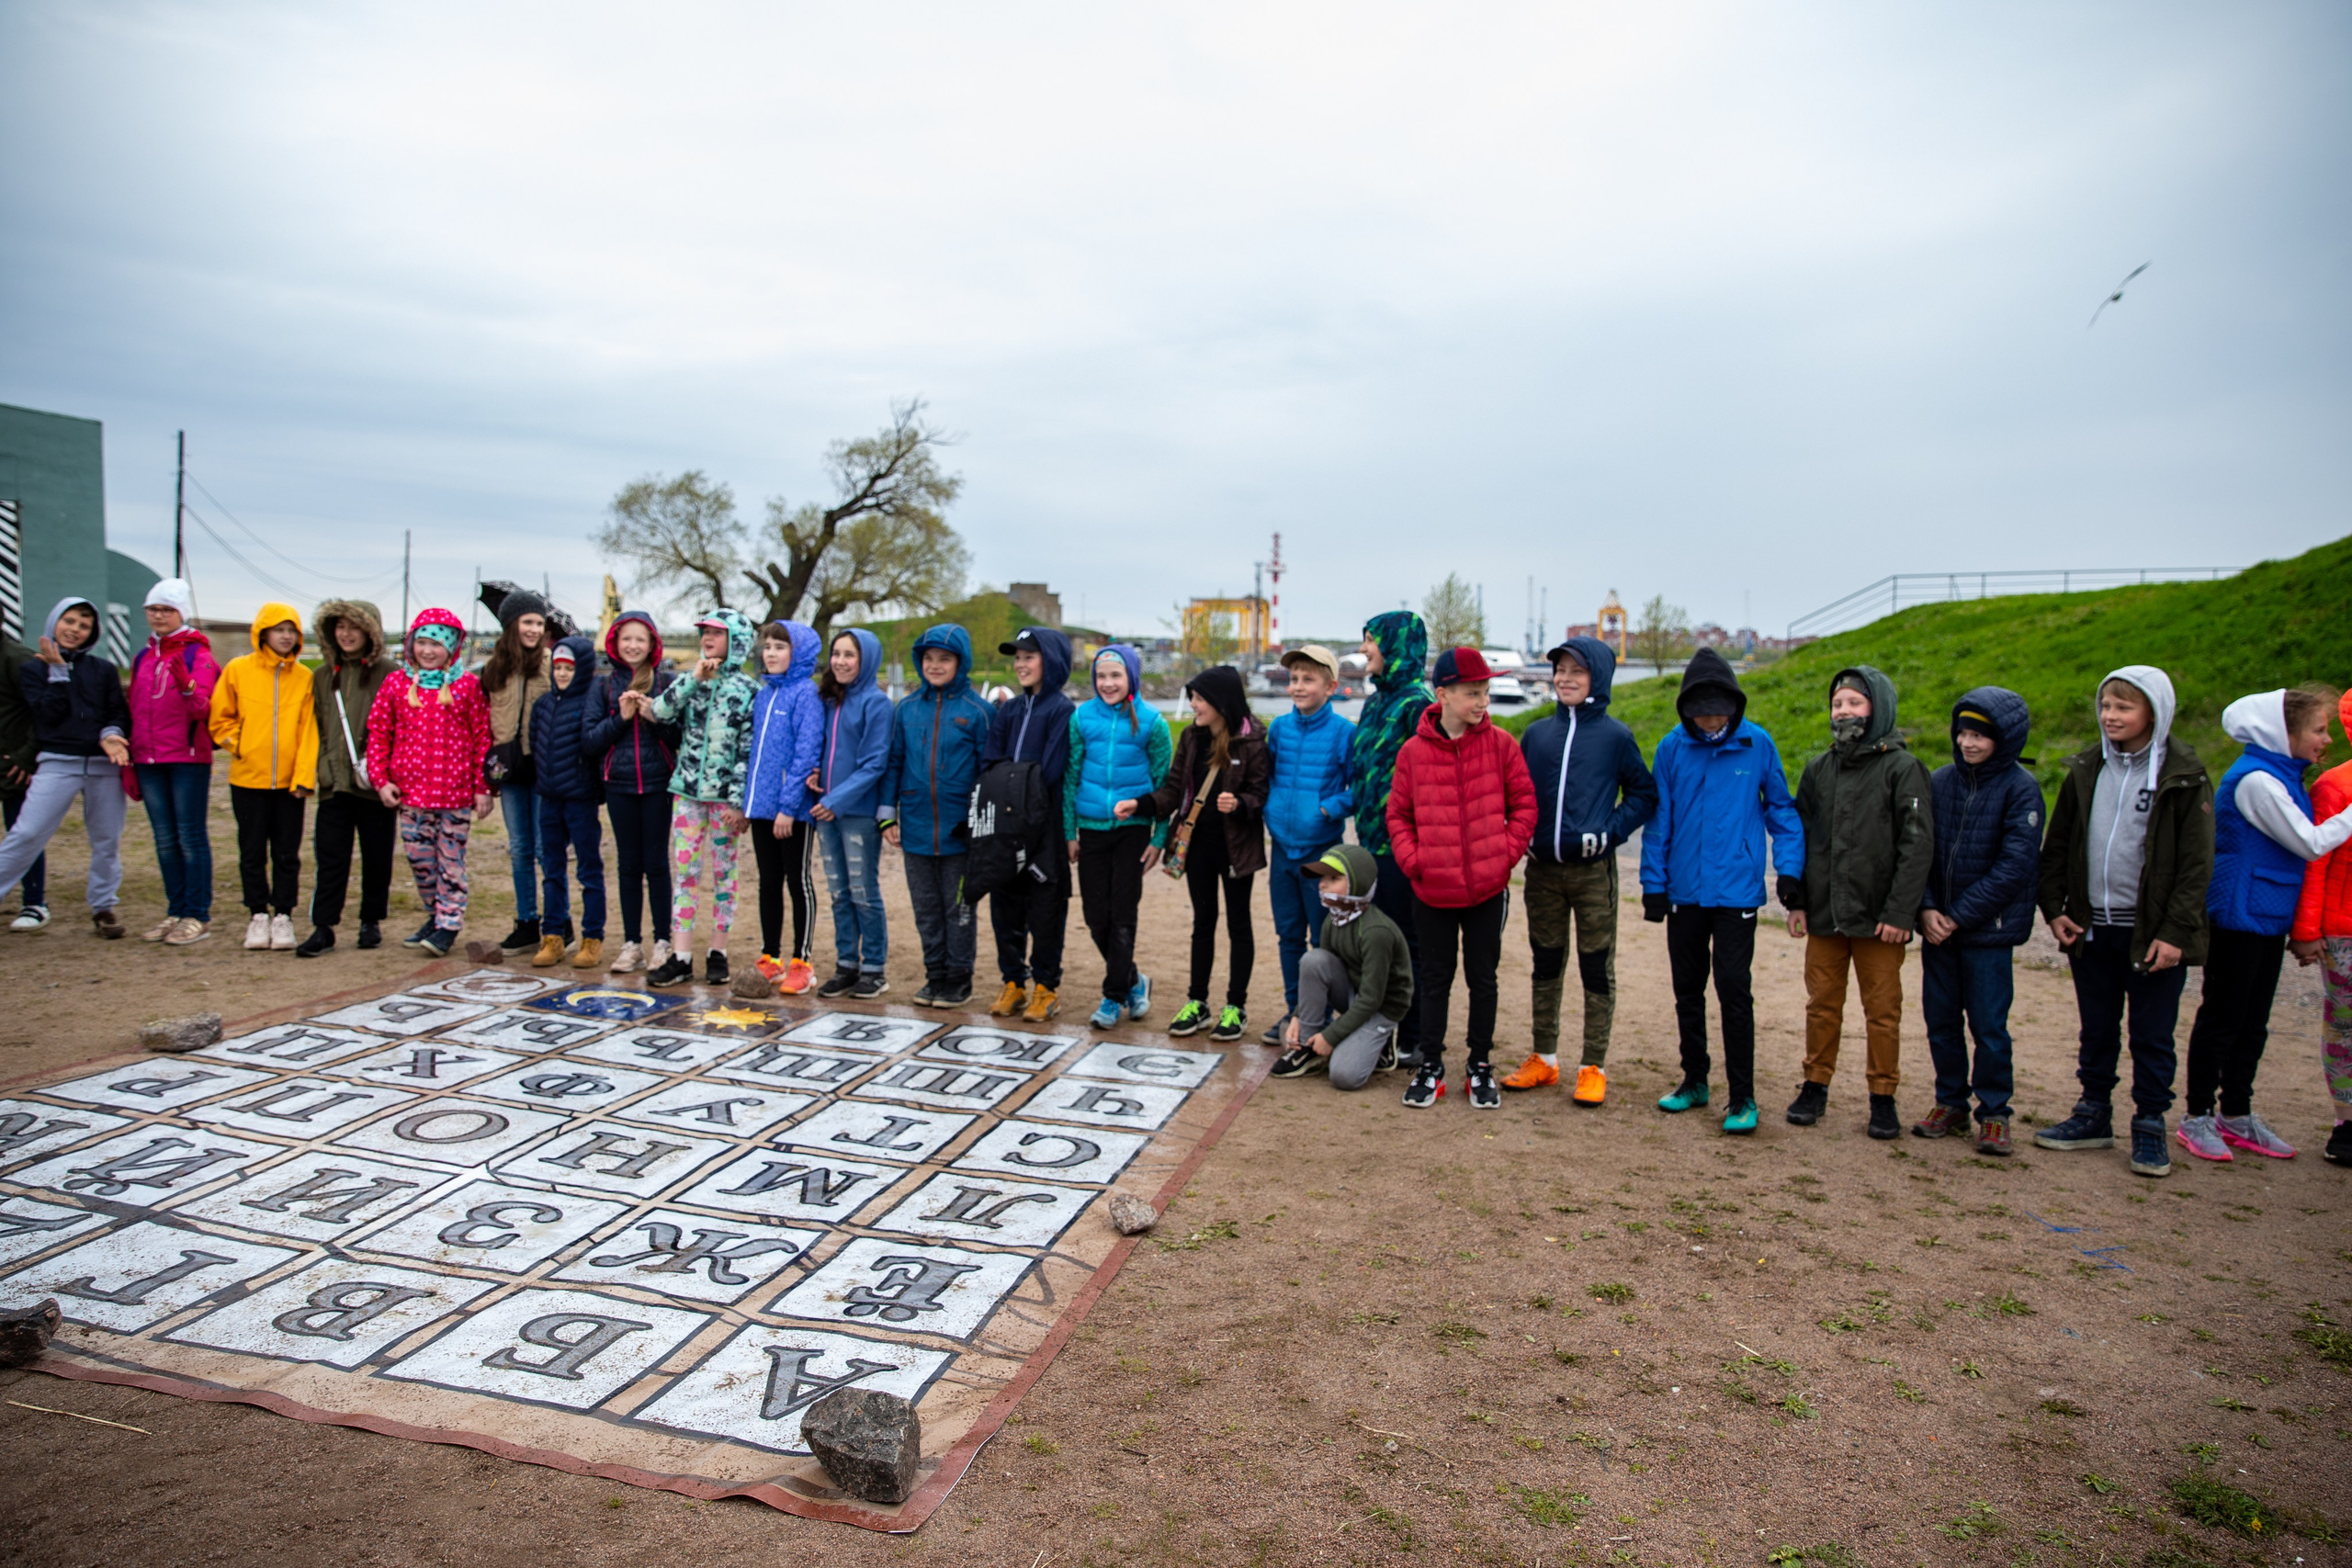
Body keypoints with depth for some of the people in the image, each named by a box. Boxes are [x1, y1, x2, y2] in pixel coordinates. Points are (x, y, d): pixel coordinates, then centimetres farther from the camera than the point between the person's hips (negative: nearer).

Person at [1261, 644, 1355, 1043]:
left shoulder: (1343, 733, -9)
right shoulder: (1279, 727, 5)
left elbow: (1358, 788, -6)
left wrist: (1328, 809, -20)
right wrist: (1269, 808, 1)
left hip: (1321, 852, -5)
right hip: (1282, 848, 5)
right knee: (1289, 936, 14)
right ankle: (1293, 1012, 27)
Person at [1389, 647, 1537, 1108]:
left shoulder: (1500, 745, -4)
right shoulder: (1414, 751, -4)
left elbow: (1524, 805, 2)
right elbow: (1398, 814, 4)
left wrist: (1507, 853, -7)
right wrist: (1412, 860, -7)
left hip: (1487, 888, 0)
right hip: (1433, 890, 0)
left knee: (1483, 978, 12)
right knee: (1435, 978, 12)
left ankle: (1480, 1066, 27)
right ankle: (1430, 1067, 24)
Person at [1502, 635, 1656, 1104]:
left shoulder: (1615, 736, -1)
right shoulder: (1535, 733, 8)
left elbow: (1644, 794, 4)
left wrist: (1612, 831, -9)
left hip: (1594, 871, -3)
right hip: (1542, 871, 3)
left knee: (1597, 969, 3)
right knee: (1546, 966, 12)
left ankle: (1594, 1068, 13)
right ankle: (1544, 1059, 24)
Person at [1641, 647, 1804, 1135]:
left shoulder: (1758, 744, -4)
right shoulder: (1671, 748, -1)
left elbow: (1781, 809, 5)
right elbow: (1658, 819, 4)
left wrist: (1790, 869, -4)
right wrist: (1653, 884, 3)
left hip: (1737, 890, -2)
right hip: (1684, 889, 3)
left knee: (1734, 990, -4)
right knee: (1687, 990, 13)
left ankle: (1742, 1097, 7)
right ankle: (1694, 1081, 28)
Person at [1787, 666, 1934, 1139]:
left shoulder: (1902, 768, -5)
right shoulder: (1819, 769, 10)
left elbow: (1918, 844, -9)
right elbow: (1800, 836, 14)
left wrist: (1900, 912, -15)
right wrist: (1796, 901, 6)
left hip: (1878, 917, -4)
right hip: (1823, 914, 4)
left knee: (1883, 1011, 5)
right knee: (1822, 1004, 11)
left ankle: (1883, 1096, 17)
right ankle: (1815, 1086, 23)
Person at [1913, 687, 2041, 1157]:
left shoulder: (2021, 788, -7)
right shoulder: (1940, 781, 4)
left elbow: (2015, 865, -12)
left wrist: (1960, 916, -13)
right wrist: (1926, 908, -8)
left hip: (1989, 929, -4)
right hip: (1938, 926, 4)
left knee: (1988, 1025, 2)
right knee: (1940, 1021, 10)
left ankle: (1994, 1112, 17)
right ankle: (1950, 1104, 25)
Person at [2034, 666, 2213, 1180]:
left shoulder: (2183, 777, -6)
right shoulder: (2086, 771, 7)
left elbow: (2197, 863, -8)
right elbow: (2056, 847, 11)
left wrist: (2174, 932, -13)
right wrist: (2054, 908, 2)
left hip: (2152, 933, -4)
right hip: (2092, 928, 4)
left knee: (2152, 1037, 5)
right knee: (2097, 1031, 14)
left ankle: (2149, 1128, 17)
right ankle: (2093, 1116, 26)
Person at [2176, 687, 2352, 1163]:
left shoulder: (2281, 776, 10)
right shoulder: (2256, 780, -18)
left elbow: (2300, 841, 17)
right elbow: (2311, 843, -15)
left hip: (2268, 918, 9)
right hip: (2239, 916, -9)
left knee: (2253, 1023, 14)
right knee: (2222, 1019, -1)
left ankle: (2237, 1116, 23)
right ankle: (2197, 1119, 8)